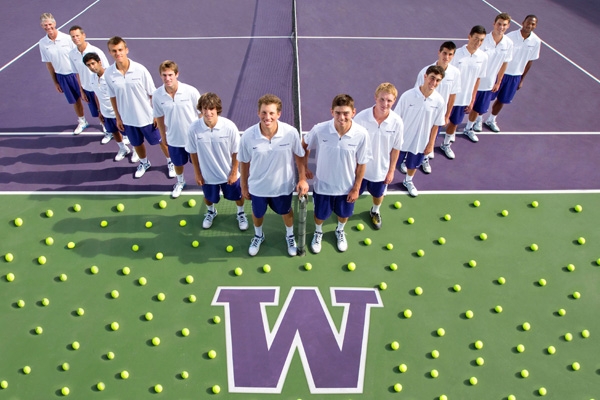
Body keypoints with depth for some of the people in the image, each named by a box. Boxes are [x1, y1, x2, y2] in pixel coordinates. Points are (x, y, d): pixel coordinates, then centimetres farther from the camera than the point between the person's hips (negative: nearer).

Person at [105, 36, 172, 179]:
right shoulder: (109, 74, -11)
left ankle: (171, 162, 39)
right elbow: (113, 97, 2)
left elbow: (152, 94, -11)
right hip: (127, 119, 3)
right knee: (136, 143, 22)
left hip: (147, 117, -3)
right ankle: (144, 163, 50)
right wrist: (118, 117, 6)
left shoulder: (140, 69, -19)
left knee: (160, 140, 14)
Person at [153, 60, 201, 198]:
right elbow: (159, 117, 1)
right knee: (177, 163, 25)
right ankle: (180, 182, 54)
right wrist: (163, 136, 10)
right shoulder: (157, 95, -15)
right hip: (173, 138, 2)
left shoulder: (191, 91, -22)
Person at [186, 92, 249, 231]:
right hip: (207, 174, 1)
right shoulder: (193, 128, -24)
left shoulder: (229, 127, -27)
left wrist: (234, 172, -6)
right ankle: (211, 212, 60)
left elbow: (236, 152, -13)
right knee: (209, 197, 26)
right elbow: (193, 153, -8)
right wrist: (197, 173, 0)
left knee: (237, 196, 21)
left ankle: (241, 213, 53)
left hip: (229, 173, -1)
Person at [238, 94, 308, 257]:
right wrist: (244, 186, 1)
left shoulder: (291, 133, -25)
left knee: (286, 212, 27)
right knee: (257, 213, 26)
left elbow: (299, 156, -7)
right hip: (257, 186, 0)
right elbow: (244, 162, -8)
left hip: (283, 185, 0)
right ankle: (258, 236, 59)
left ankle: (290, 236, 58)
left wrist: (302, 179, -7)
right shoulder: (248, 136, -24)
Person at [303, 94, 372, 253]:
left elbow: (362, 163, -11)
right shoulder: (319, 130, -26)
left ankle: (340, 231, 61)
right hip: (323, 184, -1)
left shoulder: (361, 134, -24)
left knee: (344, 213, 27)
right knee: (320, 214, 23)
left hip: (347, 185, 1)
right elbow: (304, 146, -3)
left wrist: (356, 188, -5)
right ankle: (318, 232, 57)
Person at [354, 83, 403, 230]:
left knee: (378, 194, 27)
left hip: (381, 169, 2)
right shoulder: (361, 118, -27)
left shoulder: (397, 122, -21)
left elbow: (396, 148, -6)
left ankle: (375, 211, 60)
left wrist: (391, 170, 1)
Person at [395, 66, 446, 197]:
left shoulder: (440, 101, -15)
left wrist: (431, 144, 2)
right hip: (401, 140, -2)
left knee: (413, 165, 25)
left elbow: (435, 125, -3)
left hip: (420, 142, 3)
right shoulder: (408, 95, -23)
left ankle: (408, 181, 55)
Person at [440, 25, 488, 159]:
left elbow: (477, 80, 4)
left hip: (465, 99, 4)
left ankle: (446, 145, 42)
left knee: (454, 122, 20)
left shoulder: (483, 57, -5)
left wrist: (472, 101, 6)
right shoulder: (457, 54, -18)